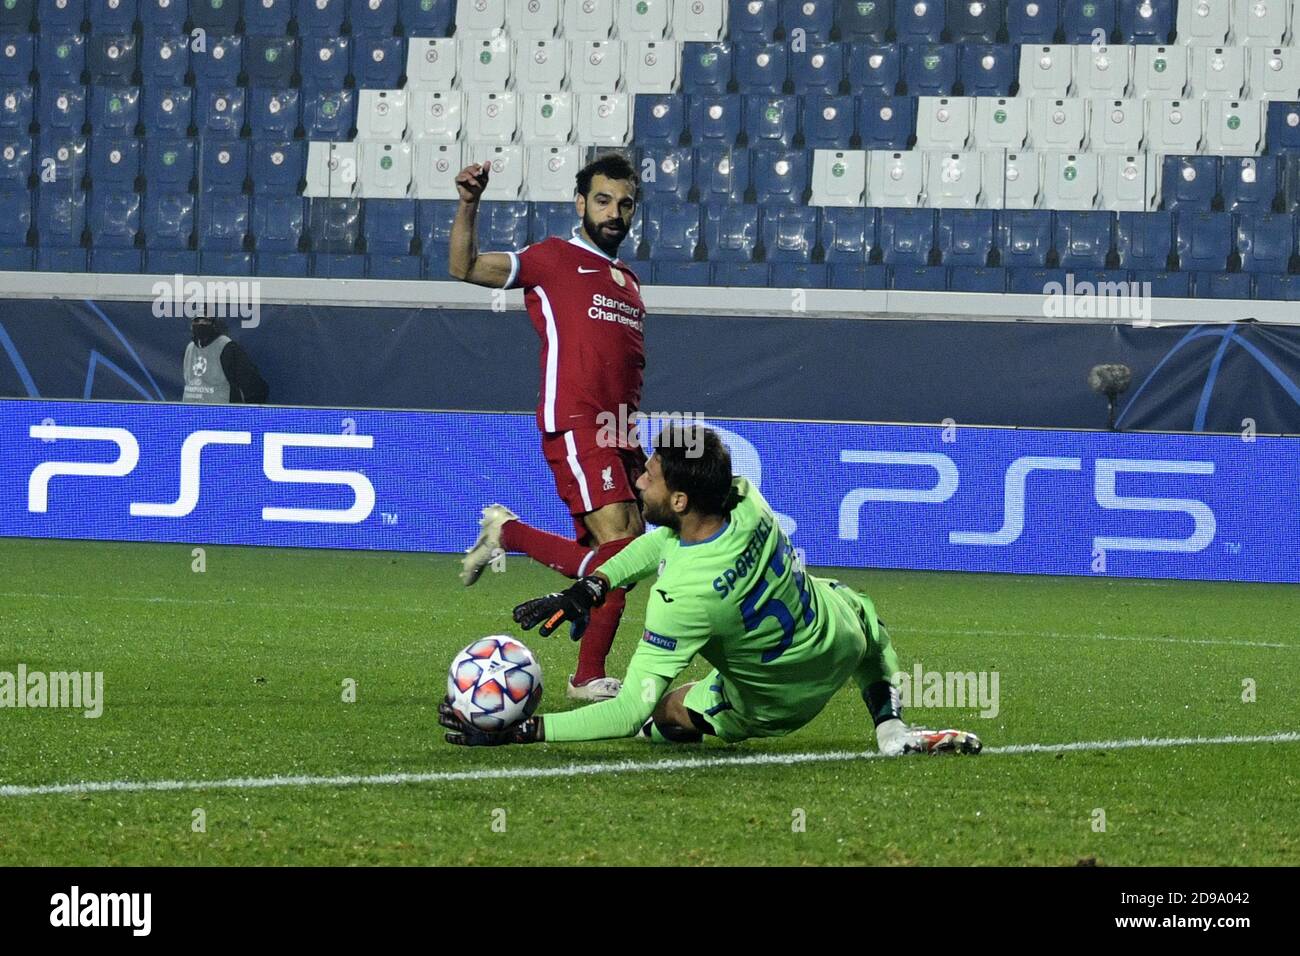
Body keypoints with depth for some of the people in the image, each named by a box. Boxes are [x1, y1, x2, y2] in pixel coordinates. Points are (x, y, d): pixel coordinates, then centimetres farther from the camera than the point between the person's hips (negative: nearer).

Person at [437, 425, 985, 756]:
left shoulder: (682, 595, -42)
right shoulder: (746, 500, -23)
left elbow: (631, 713, -38)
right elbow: (663, 539, -1)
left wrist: (518, 732, -40)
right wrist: (587, 590, -9)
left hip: (777, 704, -2)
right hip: (847, 640, 3)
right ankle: (891, 727, 22)